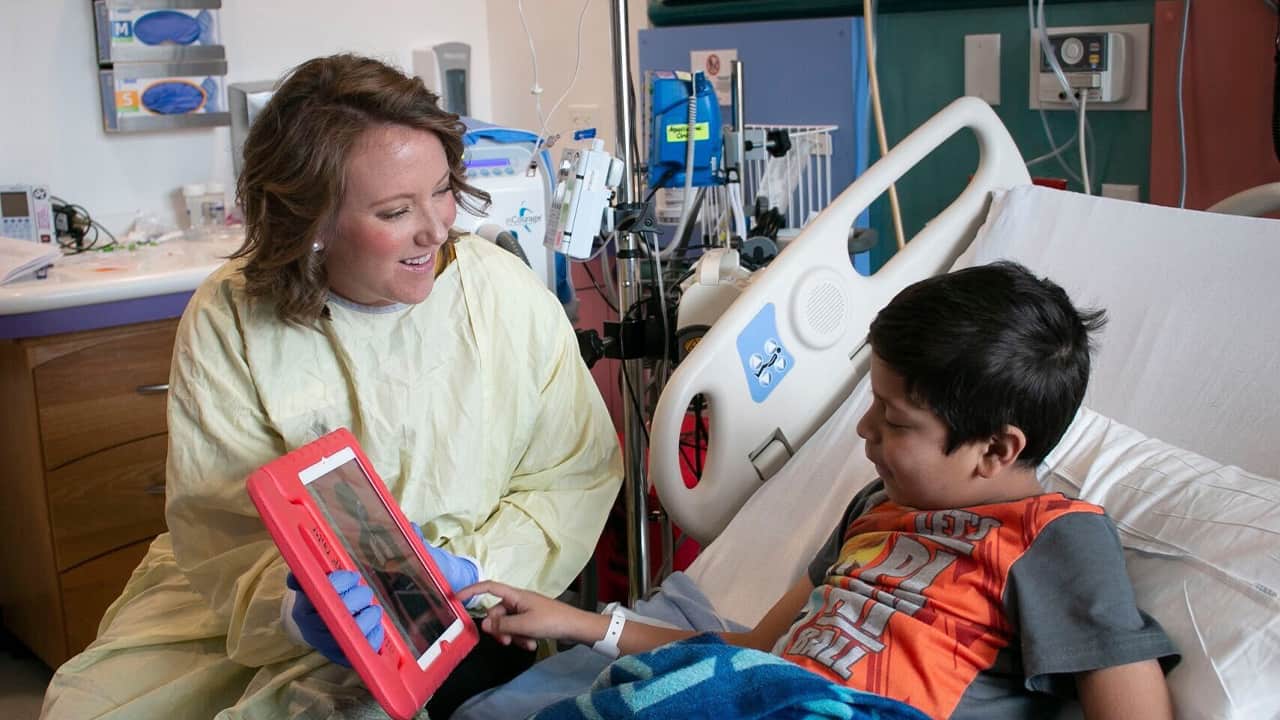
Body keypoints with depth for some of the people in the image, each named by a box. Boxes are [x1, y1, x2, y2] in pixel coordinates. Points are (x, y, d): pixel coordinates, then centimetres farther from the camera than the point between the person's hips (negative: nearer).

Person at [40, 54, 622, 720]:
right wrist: (293, 603, -33)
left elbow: (577, 477, -5)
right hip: (257, 611, 2)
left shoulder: (512, 300, -10)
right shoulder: (227, 321, -10)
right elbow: (217, 523, -13)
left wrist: (468, 565, -20)